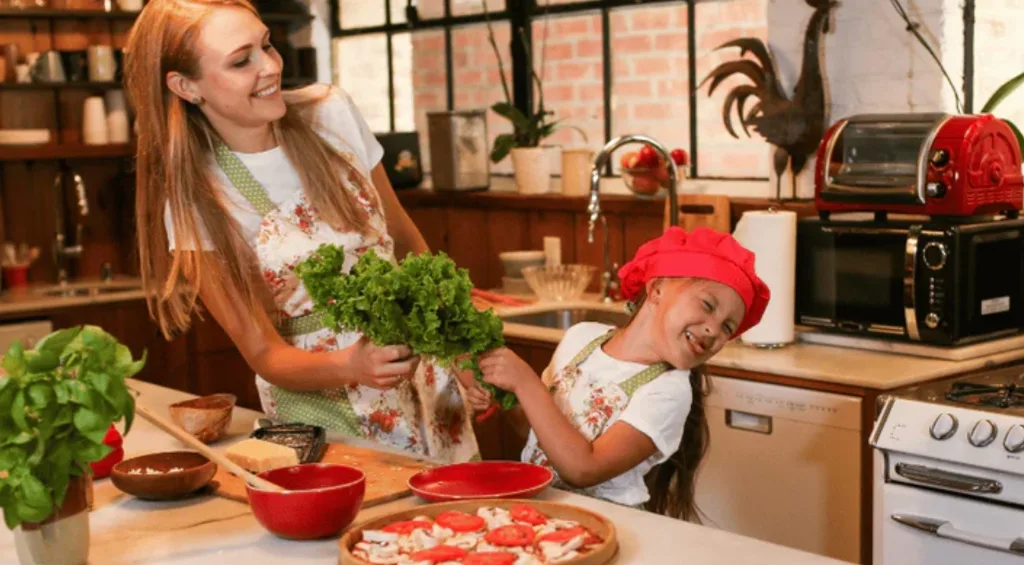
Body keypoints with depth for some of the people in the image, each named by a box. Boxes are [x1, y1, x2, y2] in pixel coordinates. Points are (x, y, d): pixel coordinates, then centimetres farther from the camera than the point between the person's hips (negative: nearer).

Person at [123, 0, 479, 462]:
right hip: (319, 403, -3)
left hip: (423, 374, 3)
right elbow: (265, 355, -9)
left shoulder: (332, 113, -4)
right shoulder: (195, 203, -12)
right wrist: (350, 367, -29)